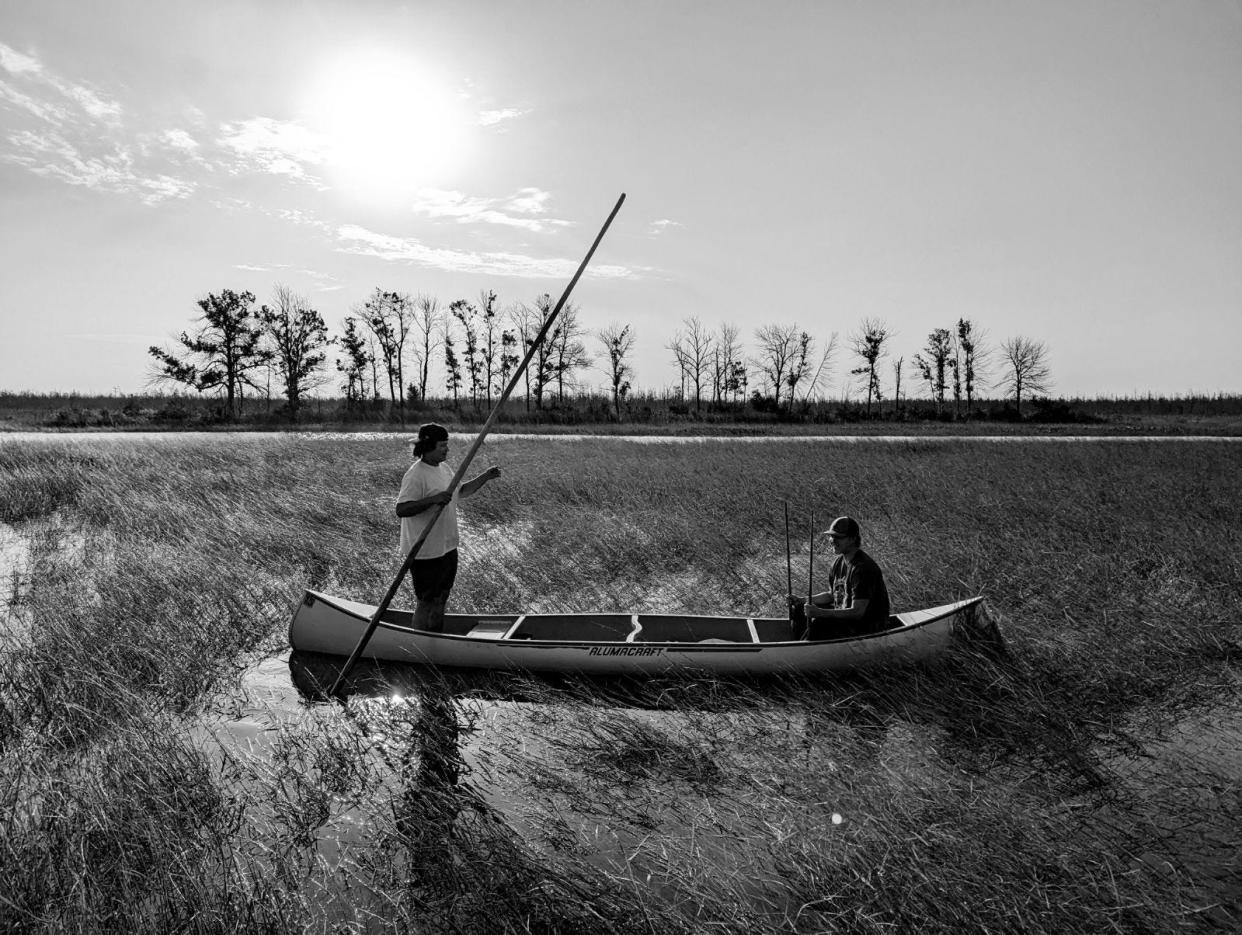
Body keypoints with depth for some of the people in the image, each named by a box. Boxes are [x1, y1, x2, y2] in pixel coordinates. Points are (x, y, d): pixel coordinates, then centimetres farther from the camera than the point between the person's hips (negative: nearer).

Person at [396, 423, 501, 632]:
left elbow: (461, 490, 23)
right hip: (426, 553, -9)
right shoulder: (416, 475, -20)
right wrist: (433, 499, -36)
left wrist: (485, 477, 12)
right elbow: (401, 509, -28)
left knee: (441, 598, 19)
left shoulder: (443, 468, 9)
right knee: (427, 602, 2)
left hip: (448, 548, 9)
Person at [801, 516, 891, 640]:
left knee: (818, 624, -26)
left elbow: (857, 612, -30)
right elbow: (831, 595, 14)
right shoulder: (839, 561, 3)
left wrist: (819, 612, -33)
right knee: (799, 610, 9)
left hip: (868, 627, -10)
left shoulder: (863, 568, -27)